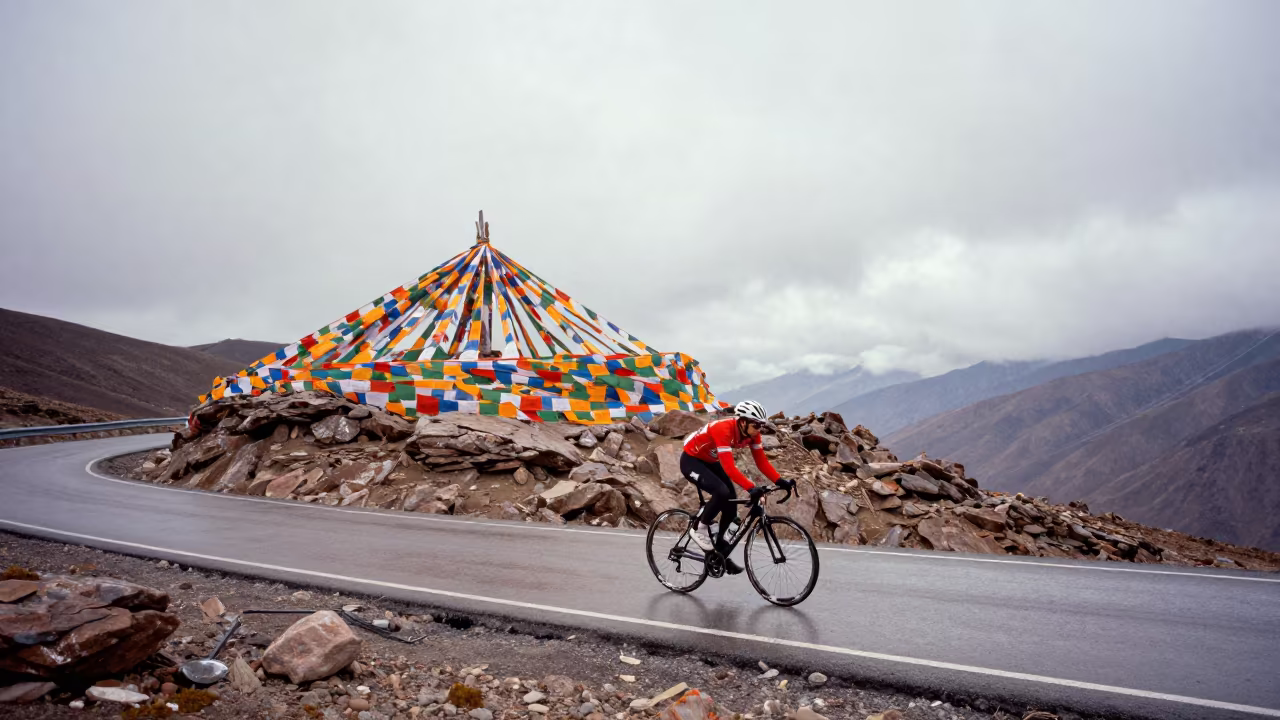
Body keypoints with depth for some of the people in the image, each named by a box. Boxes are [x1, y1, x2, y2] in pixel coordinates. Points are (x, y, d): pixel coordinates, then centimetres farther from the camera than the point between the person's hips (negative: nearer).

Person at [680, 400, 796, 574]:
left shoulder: (751, 433, -13)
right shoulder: (723, 429, -36)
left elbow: (762, 461, -10)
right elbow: (729, 467, -43)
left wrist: (780, 482, -22)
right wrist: (751, 488, -51)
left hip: (710, 462, 8)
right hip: (691, 460, -8)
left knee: (731, 506, -1)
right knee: (722, 492, -30)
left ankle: (720, 552, 16)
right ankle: (699, 528, -6)